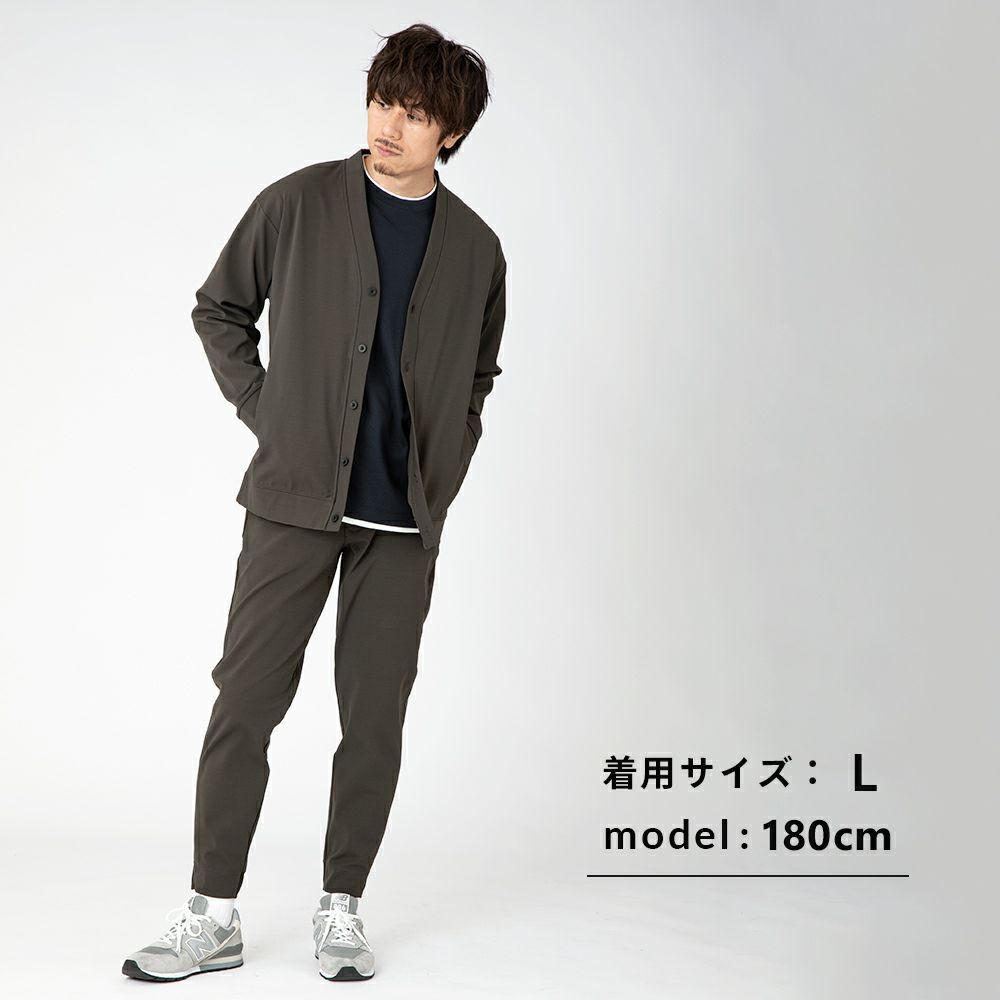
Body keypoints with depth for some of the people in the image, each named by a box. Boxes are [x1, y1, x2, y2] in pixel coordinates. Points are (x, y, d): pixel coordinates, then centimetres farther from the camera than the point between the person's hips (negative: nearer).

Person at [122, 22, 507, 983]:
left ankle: (341, 907, 20)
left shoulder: (475, 247, 7)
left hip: (405, 516, 2)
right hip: (294, 501, -1)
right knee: (246, 699, -1)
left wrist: (442, 475, 9)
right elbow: (219, 309, 11)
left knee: (375, 716, 5)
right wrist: (266, 413, 1)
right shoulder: (300, 203, 1)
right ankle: (213, 912, 11)